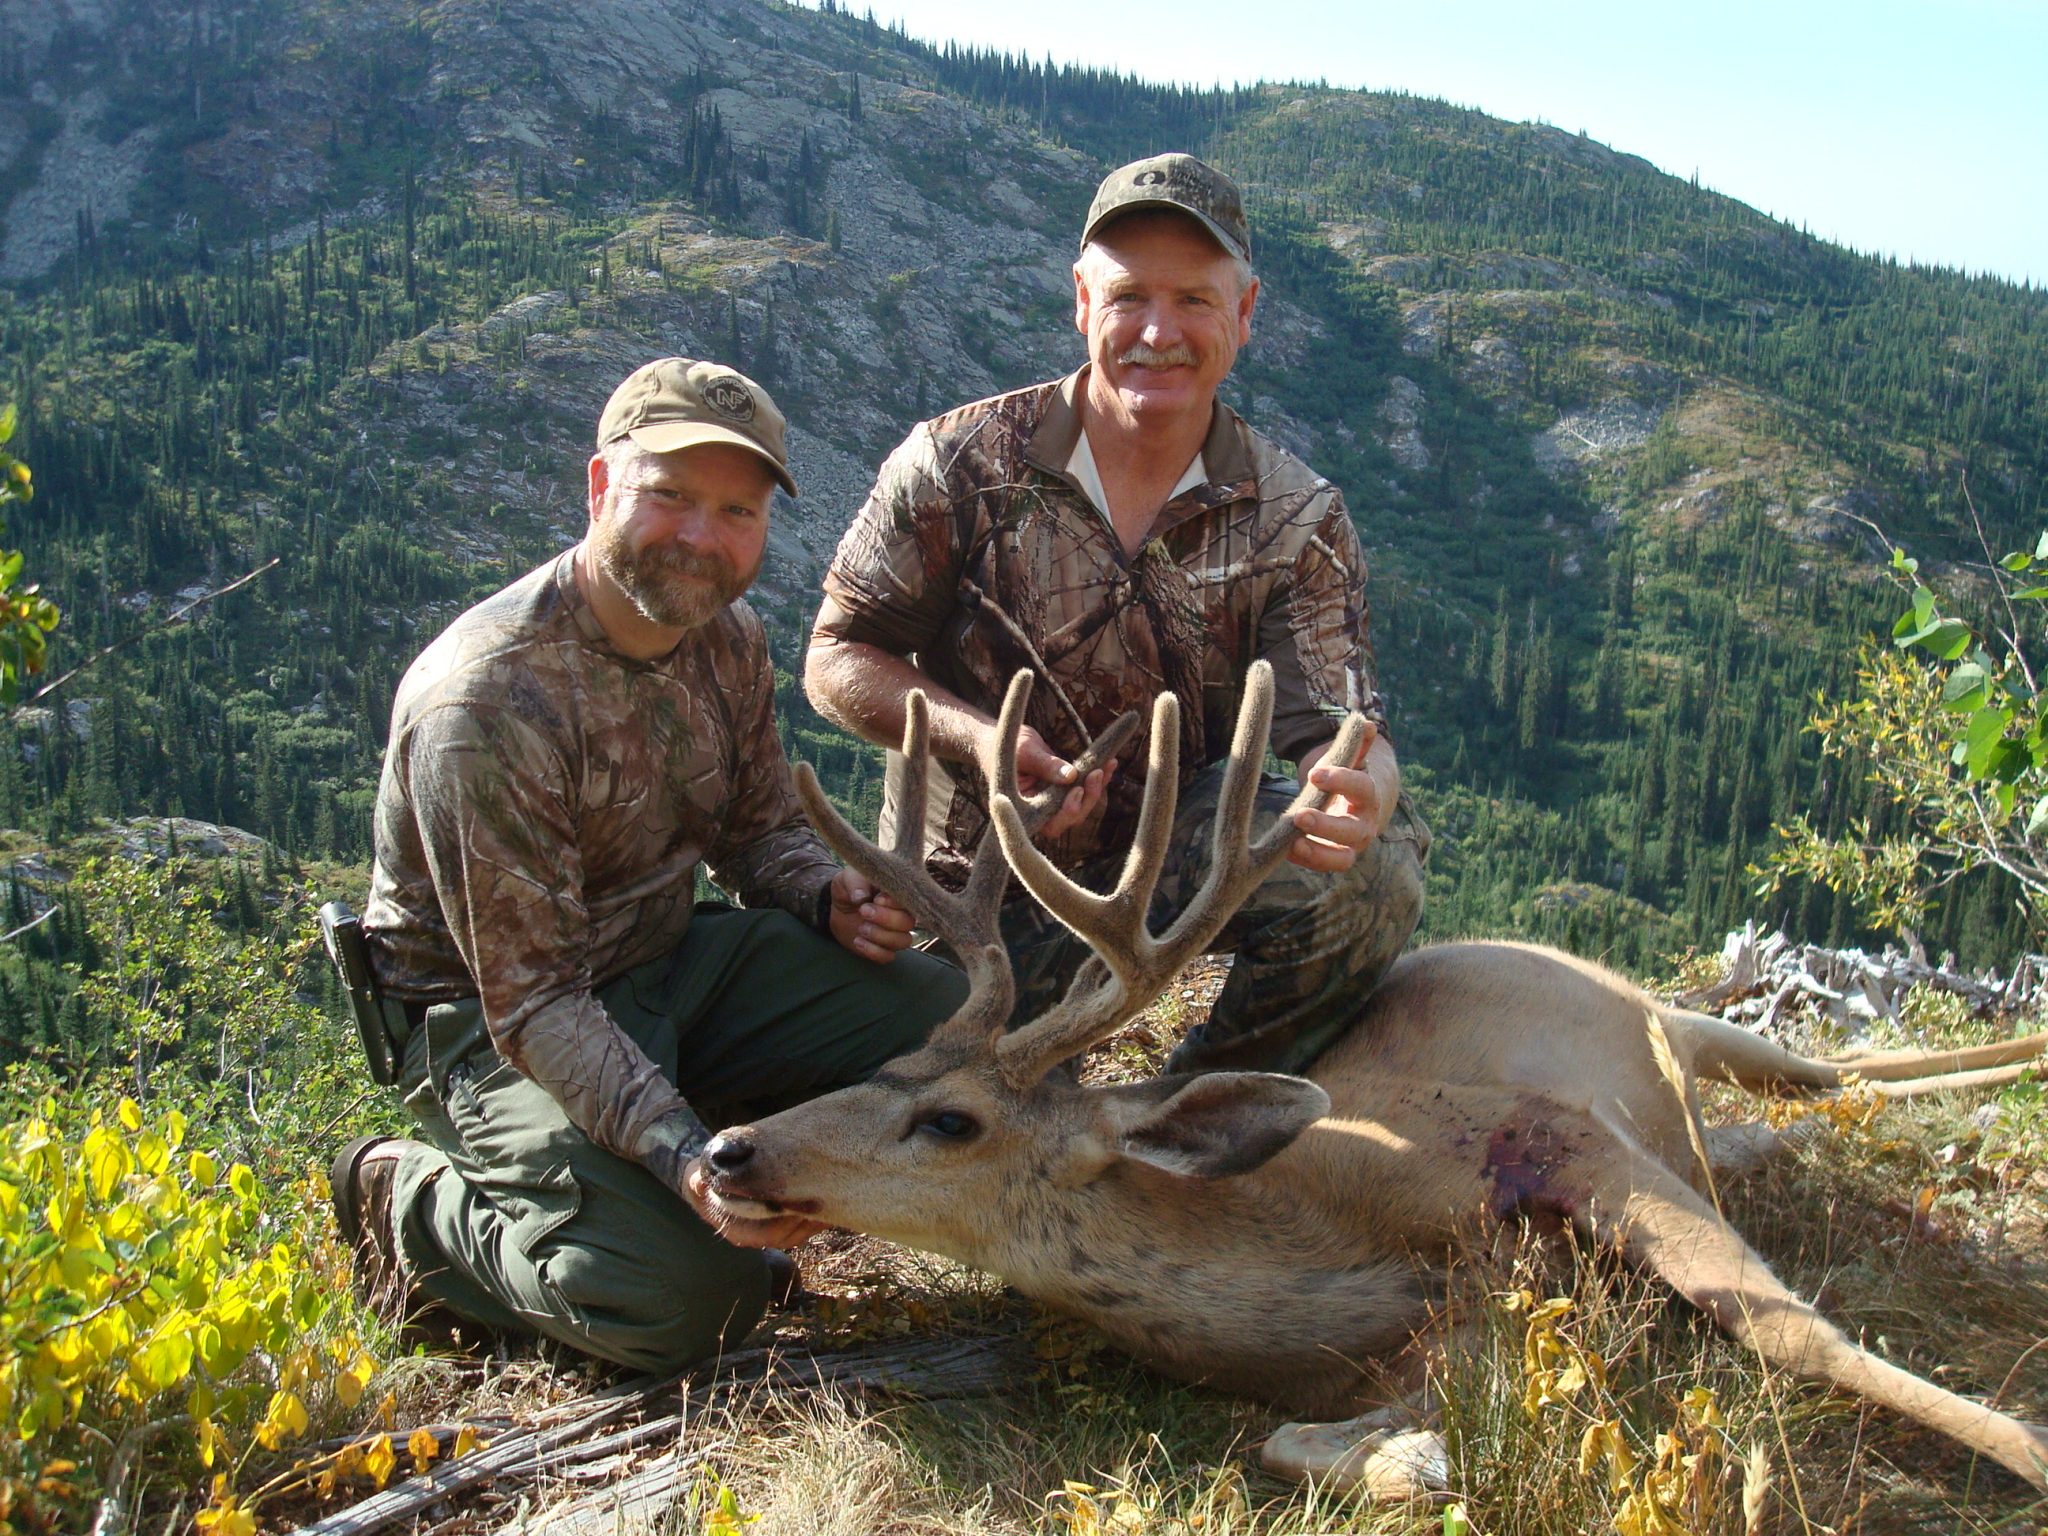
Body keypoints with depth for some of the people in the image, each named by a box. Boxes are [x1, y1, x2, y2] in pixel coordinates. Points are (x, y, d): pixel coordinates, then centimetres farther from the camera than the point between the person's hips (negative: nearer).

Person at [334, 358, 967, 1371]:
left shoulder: (727, 638, -4)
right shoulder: (490, 700, -29)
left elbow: (760, 830, 10)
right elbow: (534, 1005, -28)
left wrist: (833, 898, -14)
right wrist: (687, 1157, -39)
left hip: (674, 954, 7)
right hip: (488, 1014, -7)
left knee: (946, 1021, -8)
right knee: (686, 1294, -24)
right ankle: (414, 1209, 2)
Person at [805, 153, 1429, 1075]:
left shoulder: (1296, 520, -5)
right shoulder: (961, 464, -9)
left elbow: (1332, 725, -13)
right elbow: (838, 660, -4)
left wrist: (1355, 788, -40)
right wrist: (977, 740, -23)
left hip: (1186, 856, 1)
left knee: (1373, 859, -26)